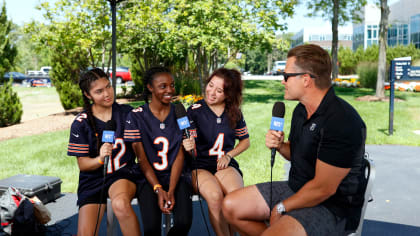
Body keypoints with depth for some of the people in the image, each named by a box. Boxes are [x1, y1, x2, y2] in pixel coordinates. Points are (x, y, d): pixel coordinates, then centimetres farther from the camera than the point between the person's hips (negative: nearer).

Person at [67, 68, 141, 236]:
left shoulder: (127, 113, 0)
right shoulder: (80, 124, -3)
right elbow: (82, 164, -1)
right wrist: (100, 158, -23)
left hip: (124, 174, -1)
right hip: (93, 179, 1)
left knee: (120, 204, -36)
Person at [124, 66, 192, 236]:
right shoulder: (136, 117, -1)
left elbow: (180, 155, -1)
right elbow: (142, 158, -3)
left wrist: (171, 191, -13)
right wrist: (159, 190, -15)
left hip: (176, 177, 1)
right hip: (149, 178, -1)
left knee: (184, 222, -23)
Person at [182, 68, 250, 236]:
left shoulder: (234, 113, 7)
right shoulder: (195, 111, -2)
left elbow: (245, 141, 18)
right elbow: (191, 147, -4)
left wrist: (228, 155, 0)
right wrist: (188, 147, -28)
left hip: (225, 165, 2)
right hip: (199, 165, -2)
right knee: (215, 196, -34)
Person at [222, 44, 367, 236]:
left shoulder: (342, 121, -25)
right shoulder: (301, 110, 5)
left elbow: (323, 189, -24)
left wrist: (282, 207, -12)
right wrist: (280, 146, -3)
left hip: (332, 207, -9)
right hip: (296, 189, 9)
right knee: (231, 206, 6)